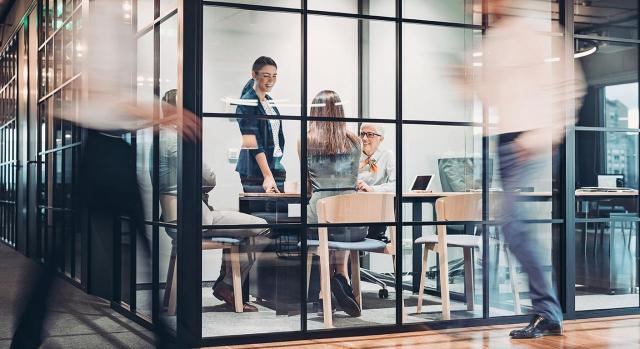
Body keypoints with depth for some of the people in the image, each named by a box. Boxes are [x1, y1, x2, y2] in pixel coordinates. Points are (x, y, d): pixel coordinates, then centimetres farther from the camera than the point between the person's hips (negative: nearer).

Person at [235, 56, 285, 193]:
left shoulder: (269, 101, 14)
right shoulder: (247, 103, -11)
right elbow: (253, 144, -18)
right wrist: (268, 175, -26)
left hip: (274, 166, 8)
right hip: (256, 171, -8)